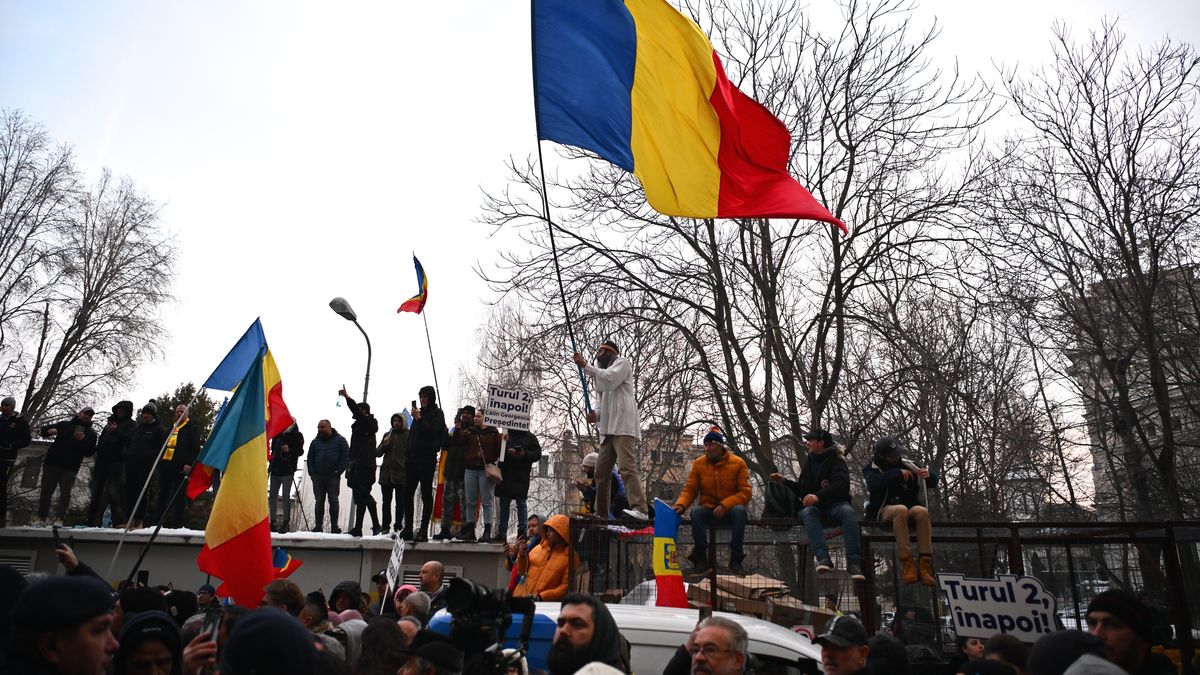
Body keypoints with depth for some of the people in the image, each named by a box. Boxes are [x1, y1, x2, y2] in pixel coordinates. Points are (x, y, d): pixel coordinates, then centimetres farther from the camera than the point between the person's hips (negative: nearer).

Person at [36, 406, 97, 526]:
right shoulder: (65, 424, 14)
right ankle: (42, 517, 6)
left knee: (65, 493, -7)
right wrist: (49, 431, -10)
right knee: (46, 491, 1)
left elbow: (90, 452, 1)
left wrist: (83, 439, -15)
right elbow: (44, 430, 13)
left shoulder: (90, 433, 12)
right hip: (52, 463, 1)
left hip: (70, 468, -1)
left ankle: (59, 518, -9)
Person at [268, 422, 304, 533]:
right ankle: (272, 522, 12)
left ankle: (286, 522, 1)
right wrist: (271, 463, 13)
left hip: (288, 471, -5)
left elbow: (300, 451, -8)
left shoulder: (297, 435, 0)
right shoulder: (277, 434, 14)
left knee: (286, 496, -4)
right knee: (272, 496, 5)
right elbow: (273, 450, 23)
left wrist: (289, 450, -25)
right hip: (275, 470, 5)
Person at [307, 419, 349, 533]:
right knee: (319, 501, 4)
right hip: (318, 477, 3)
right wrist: (312, 473, 2)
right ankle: (318, 526, 9)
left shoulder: (340, 440, 3)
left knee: (333, 501, -3)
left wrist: (339, 471, -9)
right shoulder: (315, 442, 14)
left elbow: (346, 456, -1)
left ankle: (334, 526, 0)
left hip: (333, 476, -3)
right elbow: (310, 458, 15)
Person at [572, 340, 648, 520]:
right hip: (608, 430, 9)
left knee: (627, 467, -22)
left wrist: (585, 365, -9)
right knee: (601, 472, 8)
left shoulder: (622, 363, 7)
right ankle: (601, 514, 15)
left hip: (623, 427, -9)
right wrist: (596, 415, 4)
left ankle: (640, 509, -32)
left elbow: (609, 380, -14)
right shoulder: (601, 373, 31)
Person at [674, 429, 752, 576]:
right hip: (707, 509, 2)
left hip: (729, 509, -1)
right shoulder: (699, 463, 2)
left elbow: (745, 492, -9)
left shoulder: (738, 463, -5)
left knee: (739, 510, -35)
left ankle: (735, 559, -26)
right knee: (696, 512, -32)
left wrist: (724, 506, -23)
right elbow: (689, 489, 2)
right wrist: (681, 504, -20)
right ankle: (701, 559, -24)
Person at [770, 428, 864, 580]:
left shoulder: (835, 460, 0)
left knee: (848, 512, -36)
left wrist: (818, 496, -32)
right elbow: (802, 490, 27)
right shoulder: (809, 463, 19)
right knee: (807, 512, -32)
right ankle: (823, 557, -48)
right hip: (814, 506, 3)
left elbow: (841, 485, -18)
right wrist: (784, 481, 12)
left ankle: (853, 563, -40)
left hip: (835, 505, -3)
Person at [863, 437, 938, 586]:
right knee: (901, 510, -37)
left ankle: (925, 565, -37)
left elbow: (933, 481, 14)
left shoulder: (906, 465, 11)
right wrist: (897, 473, -22)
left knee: (922, 511, -32)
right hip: (884, 511, -3)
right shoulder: (872, 469, 4)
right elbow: (874, 484, -20)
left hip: (910, 508, 3)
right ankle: (906, 564, -40)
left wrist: (928, 475, -9)